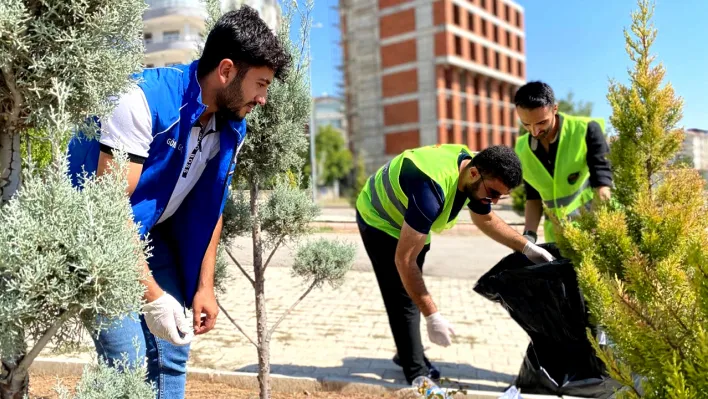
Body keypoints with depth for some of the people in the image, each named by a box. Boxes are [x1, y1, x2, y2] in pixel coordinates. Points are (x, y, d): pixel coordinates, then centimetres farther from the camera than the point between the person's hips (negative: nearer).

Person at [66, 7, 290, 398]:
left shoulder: (231, 127, -6)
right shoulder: (144, 99, -28)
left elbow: (209, 208, 4)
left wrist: (204, 286, 1)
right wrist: (151, 295, -28)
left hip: (152, 236, 7)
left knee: (172, 357, 7)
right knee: (131, 364, -12)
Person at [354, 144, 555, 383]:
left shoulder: (475, 176, -16)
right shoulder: (431, 189, -43)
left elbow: (486, 220, 5)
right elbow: (404, 259, -41)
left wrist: (527, 247, -6)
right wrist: (433, 316, -40)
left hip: (409, 223, 8)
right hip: (379, 220, -8)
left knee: (412, 292, 18)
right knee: (403, 300, -10)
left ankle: (407, 354, 36)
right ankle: (418, 375, 1)